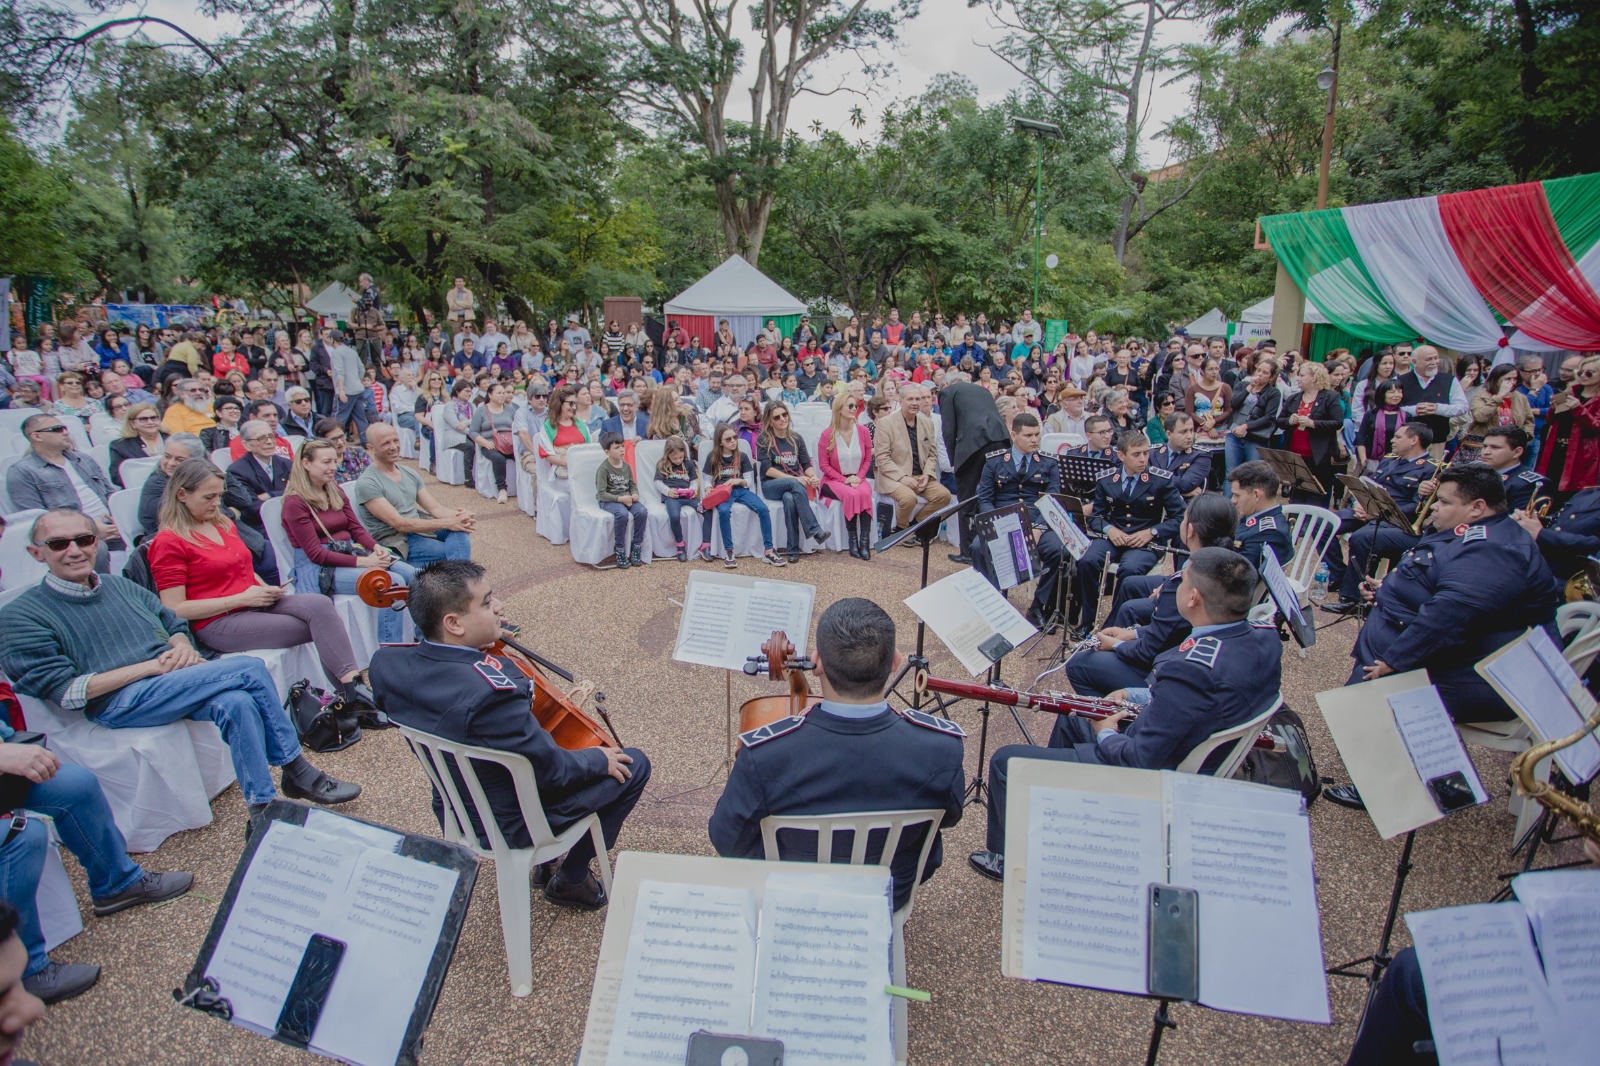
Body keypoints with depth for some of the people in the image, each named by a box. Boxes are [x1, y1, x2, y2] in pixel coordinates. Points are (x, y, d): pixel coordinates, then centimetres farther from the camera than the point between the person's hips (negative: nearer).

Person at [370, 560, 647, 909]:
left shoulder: (386, 662, -16)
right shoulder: (491, 692, -40)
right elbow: (551, 769, -26)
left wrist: (483, 644, 1)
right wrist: (599, 759, -7)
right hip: (510, 822, -8)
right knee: (634, 764, 6)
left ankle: (549, 860, 35)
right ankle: (572, 877, 20)